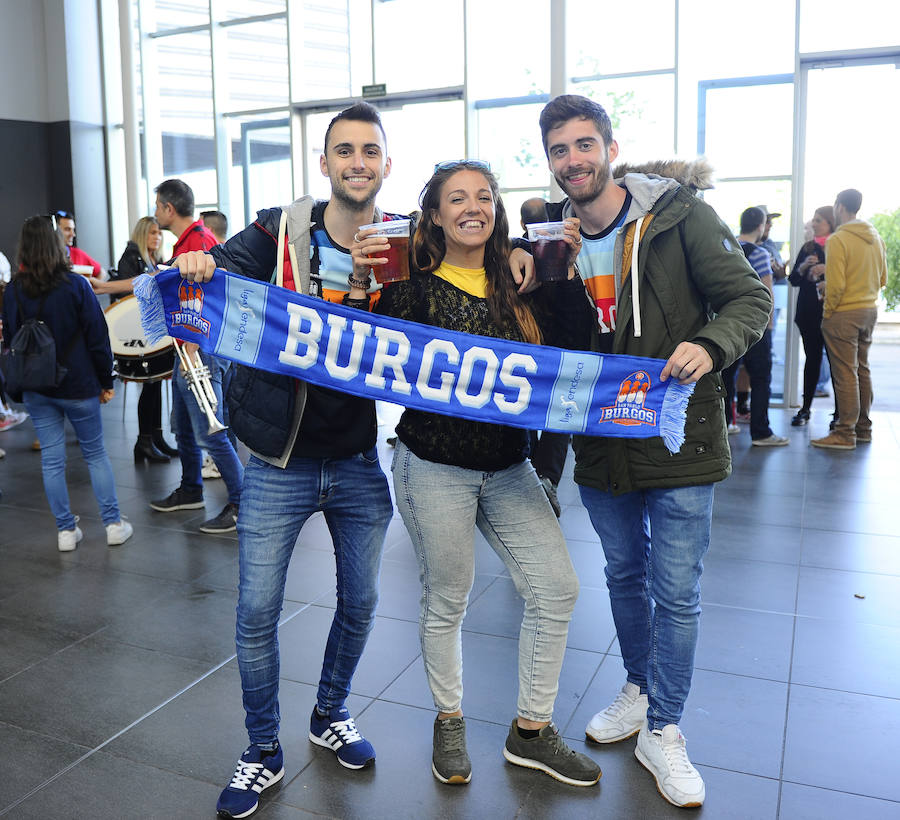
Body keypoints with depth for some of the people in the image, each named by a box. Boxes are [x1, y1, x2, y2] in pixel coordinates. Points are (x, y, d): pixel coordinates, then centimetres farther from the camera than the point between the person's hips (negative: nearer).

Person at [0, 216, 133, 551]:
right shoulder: (75, 285, -9)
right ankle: (114, 525, 12)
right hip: (78, 386, -2)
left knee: (51, 460, 8)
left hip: (36, 389, 2)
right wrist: (106, 381, 1)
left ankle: (66, 530, 14)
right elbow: (97, 337, -8)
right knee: (95, 454, 9)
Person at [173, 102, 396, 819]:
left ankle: (331, 716, 42)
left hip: (360, 461, 2)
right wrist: (196, 268, -35)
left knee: (360, 604, 15)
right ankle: (264, 753, 27)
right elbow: (221, 273, -13)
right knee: (257, 612, 4)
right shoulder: (281, 232, -6)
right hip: (280, 462, -1)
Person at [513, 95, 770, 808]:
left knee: (675, 591, 3)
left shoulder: (679, 216, -10)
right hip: (602, 442, 4)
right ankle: (640, 689, 42)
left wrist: (710, 345, -27)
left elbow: (751, 299, -7)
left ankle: (663, 733, 22)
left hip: (678, 439, -4)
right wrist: (525, 268, -5)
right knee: (625, 575, 19)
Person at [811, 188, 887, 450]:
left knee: (845, 373, -5)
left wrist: (827, 313, -8)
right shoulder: (876, 238, 9)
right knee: (862, 370, 15)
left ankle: (845, 433, -1)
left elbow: (836, 285, -21)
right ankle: (863, 427, 23)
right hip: (870, 311, 8)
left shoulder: (838, 240, -15)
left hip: (844, 313, -8)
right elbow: (882, 279, 16)